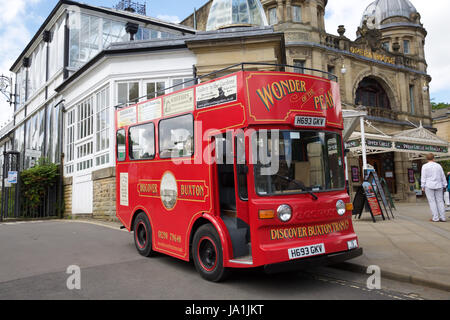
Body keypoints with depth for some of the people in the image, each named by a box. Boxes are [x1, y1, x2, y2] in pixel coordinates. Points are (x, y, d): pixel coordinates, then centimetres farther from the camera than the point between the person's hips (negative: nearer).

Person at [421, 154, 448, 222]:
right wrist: (444, 185, 16)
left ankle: (435, 218, -6)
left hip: (429, 186, -3)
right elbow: (443, 176, 9)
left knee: (432, 201, -3)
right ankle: (443, 217, 3)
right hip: (438, 186, 3)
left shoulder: (425, 166, -4)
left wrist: (423, 186, -3)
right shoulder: (438, 165, 7)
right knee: (440, 201, 5)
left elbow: (423, 177, -7)